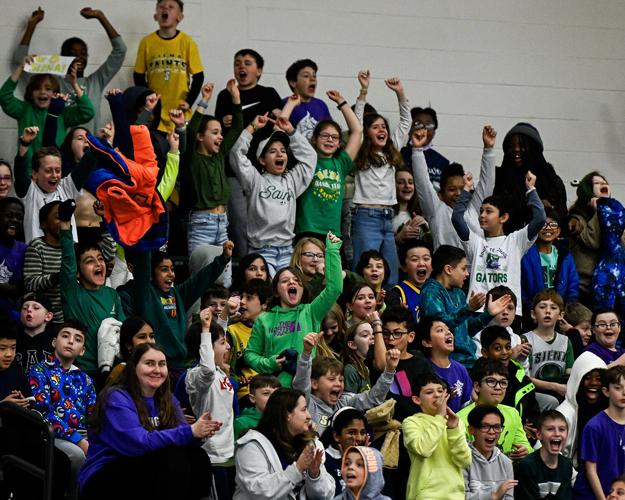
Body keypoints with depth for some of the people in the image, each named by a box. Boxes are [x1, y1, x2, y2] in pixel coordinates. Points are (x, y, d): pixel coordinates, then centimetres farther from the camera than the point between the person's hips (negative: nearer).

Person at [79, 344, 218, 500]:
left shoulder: (168, 400, 11)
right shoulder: (117, 399, -13)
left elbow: (183, 437, -2)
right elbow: (139, 443, -25)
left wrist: (199, 432, -26)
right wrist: (189, 432, -29)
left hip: (145, 474, 7)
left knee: (198, 458, -15)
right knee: (173, 457, -27)